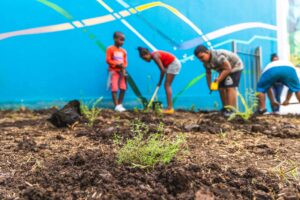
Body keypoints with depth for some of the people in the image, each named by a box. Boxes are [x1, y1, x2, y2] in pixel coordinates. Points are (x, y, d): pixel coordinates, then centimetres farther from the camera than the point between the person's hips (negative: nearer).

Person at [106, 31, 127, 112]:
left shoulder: (123, 51, 11)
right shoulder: (110, 49, -6)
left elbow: (125, 62, 12)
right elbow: (108, 60, -10)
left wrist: (123, 67, -9)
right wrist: (117, 64, -19)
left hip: (121, 71, 6)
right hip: (113, 71, -6)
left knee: (123, 88, 1)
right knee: (114, 89, -9)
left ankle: (120, 104, 13)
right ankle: (116, 106, -5)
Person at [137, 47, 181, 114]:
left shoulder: (155, 56, -20)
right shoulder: (154, 55, 7)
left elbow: (163, 70, -21)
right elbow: (163, 69, 7)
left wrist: (160, 82, -12)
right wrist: (160, 81, 1)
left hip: (173, 64, -10)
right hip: (173, 64, 10)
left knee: (167, 85, -10)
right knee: (167, 85, 9)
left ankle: (170, 108, -13)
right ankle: (170, 107, 10)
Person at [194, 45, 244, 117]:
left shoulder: (218, 56, -36)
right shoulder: (206, 62, -9)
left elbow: (228, 69, -31)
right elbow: (208, 74, 5)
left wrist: (218, 79, -29)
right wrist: (209, 85, 0)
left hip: (235, 66, -8)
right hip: (224, 69, 8)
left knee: (230, 87, -19)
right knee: (221, 88, 5)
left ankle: (231, 110, -21)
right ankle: (225, 108, 16)